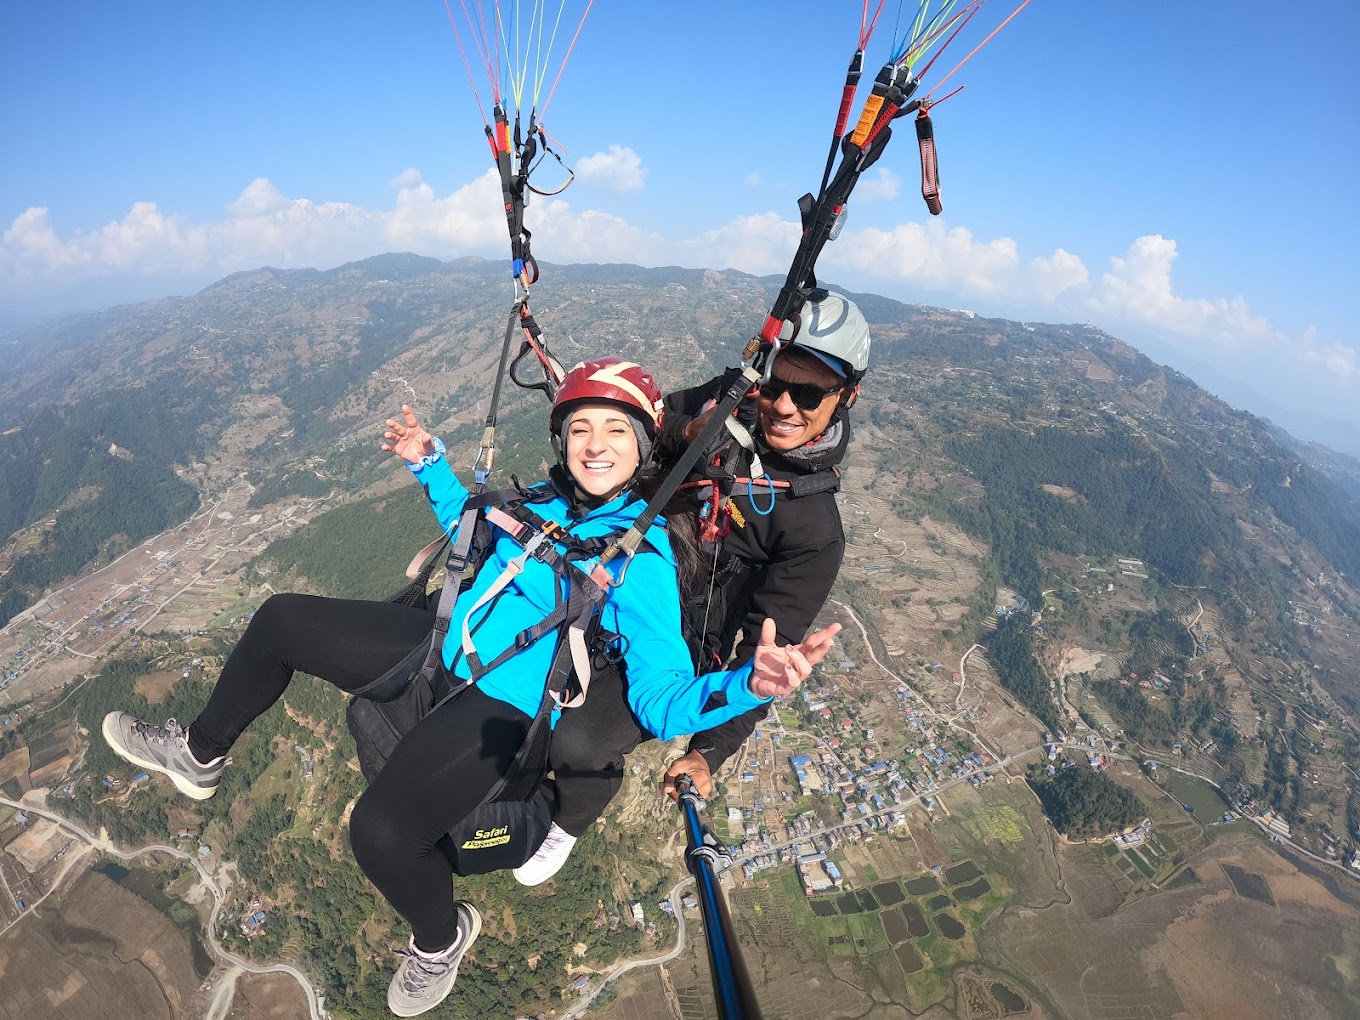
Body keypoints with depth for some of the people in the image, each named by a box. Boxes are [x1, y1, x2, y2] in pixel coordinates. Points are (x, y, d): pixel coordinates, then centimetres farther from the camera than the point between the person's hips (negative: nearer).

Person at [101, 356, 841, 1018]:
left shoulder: (642, 556, -21)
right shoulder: (546, 501, 1)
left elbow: (660, 700, -27)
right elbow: (475, 532, 23)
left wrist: (749, 683, -45)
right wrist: (430, 466, 16)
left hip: (499, 709, -7)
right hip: (444, 653, 8)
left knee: (380, 830, -30)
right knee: (281, 619, 10)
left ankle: (442, 938, 8)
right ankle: (201, 754, 37)